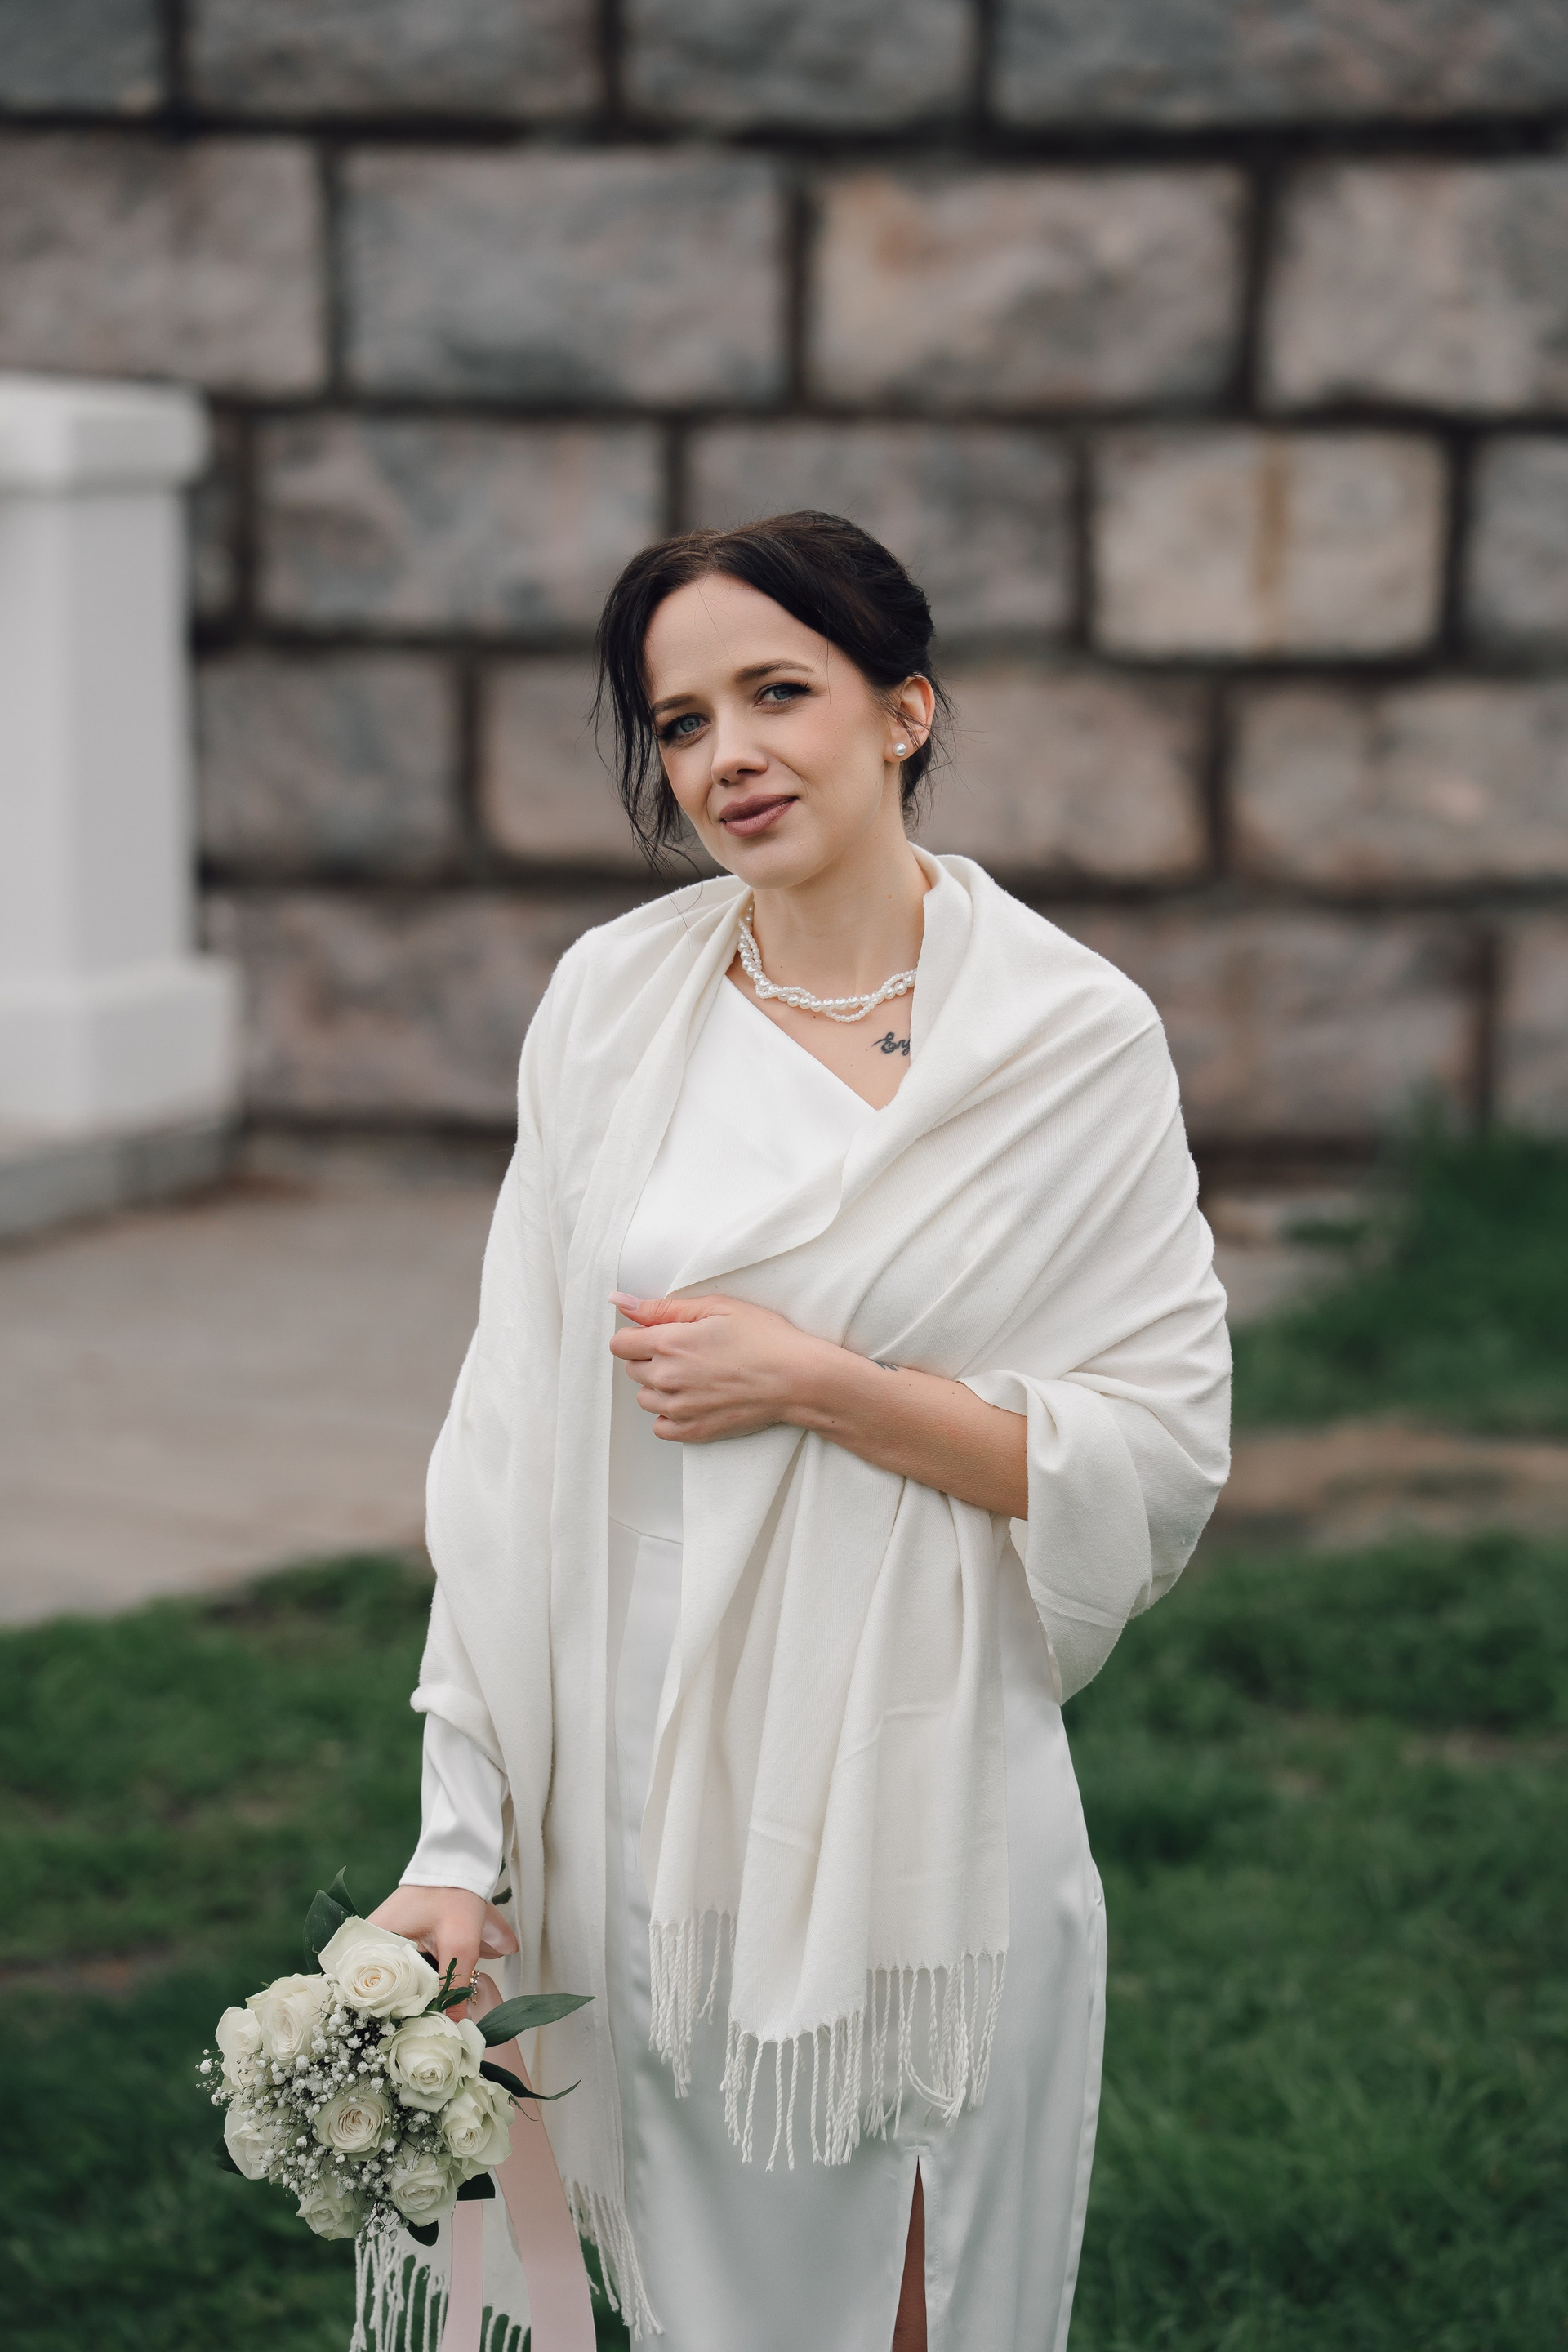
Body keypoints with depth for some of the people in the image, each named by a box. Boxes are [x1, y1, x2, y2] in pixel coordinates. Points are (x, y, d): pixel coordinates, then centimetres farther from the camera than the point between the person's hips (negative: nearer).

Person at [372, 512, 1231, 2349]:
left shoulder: (1073, 1040, -6)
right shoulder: (612, 1001, 1)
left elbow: (1159, 1458, -8)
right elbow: (514, 1432, 2)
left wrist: (815, 1384, -16)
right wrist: (460, 1839, -1)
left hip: (928, 1801, -2)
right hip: (648, 1793, 3)